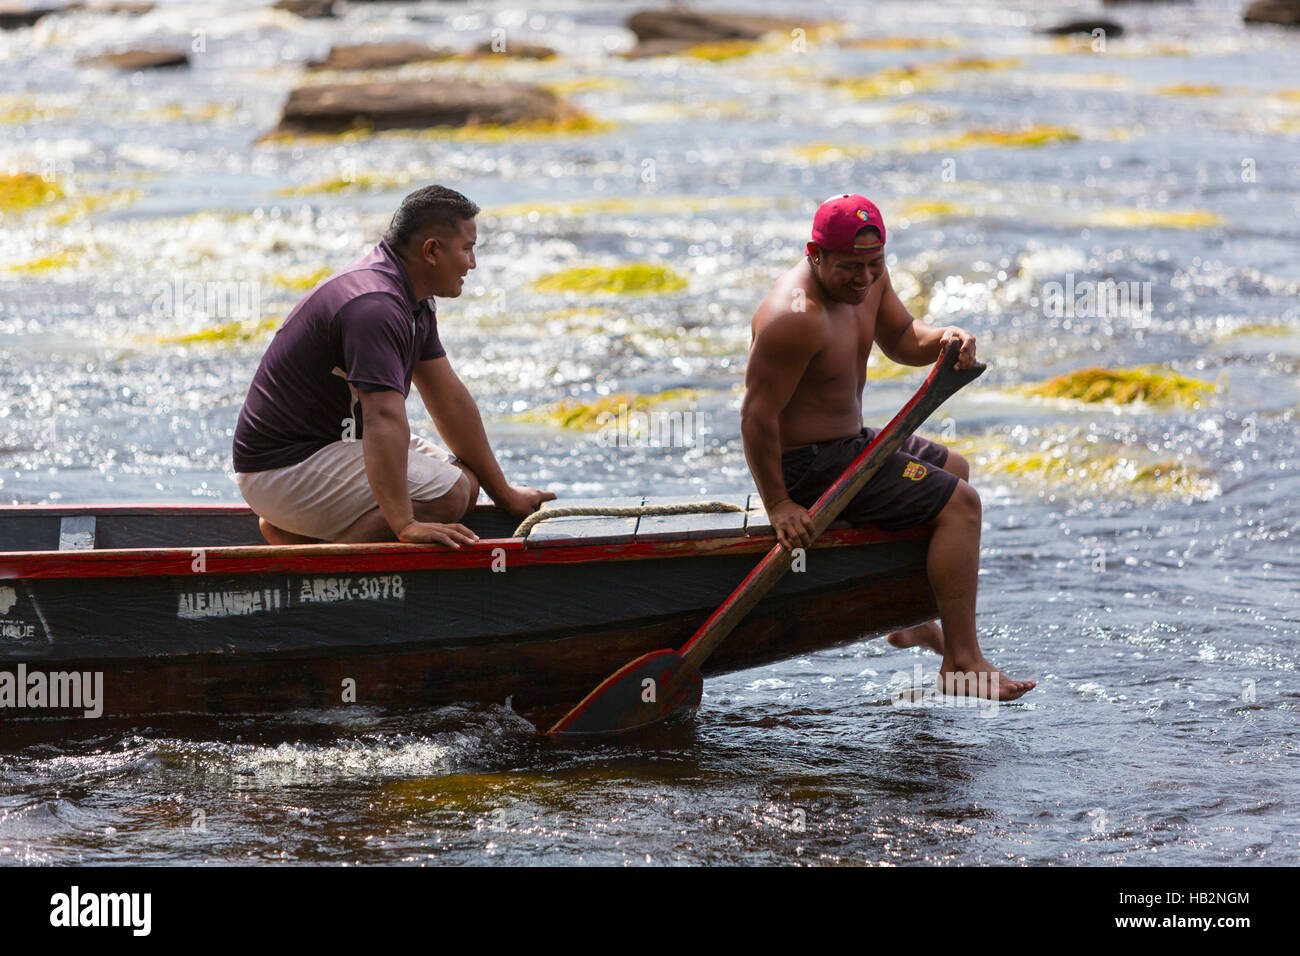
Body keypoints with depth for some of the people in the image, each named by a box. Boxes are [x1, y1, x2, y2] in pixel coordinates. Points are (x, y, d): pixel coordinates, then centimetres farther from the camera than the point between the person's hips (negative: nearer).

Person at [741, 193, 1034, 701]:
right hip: (809, 465, -11)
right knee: (960, 504, -15)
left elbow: (902, 340, 16)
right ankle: (961, 662, -16)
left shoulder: (867, 277, 0)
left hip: (847, 441, 11)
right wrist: (777, 504, -26)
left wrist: (943, 337, -8)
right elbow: (757, 415, -28)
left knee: (953, 469, 31)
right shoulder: (795, 315, -29)